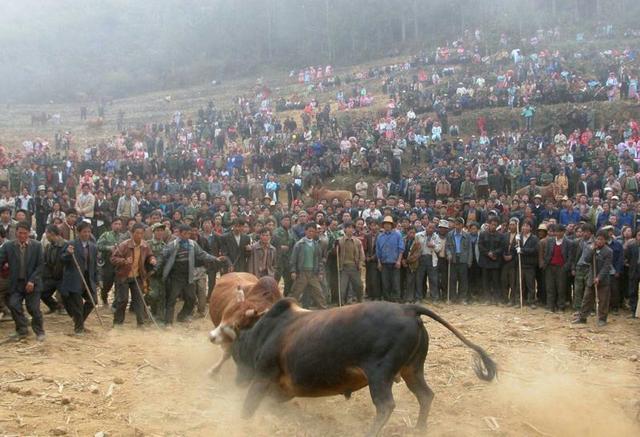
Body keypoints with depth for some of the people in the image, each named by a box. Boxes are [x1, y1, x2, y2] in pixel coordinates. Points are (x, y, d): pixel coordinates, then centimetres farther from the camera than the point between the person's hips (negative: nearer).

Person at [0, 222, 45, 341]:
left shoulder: (37, 245, -3)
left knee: (33, 308, -1)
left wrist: (32, 281, -14)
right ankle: (22, 330, 10)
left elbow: (40, 265, -4)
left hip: (32, 283, -2)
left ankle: (39, 331, 21)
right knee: (14, 305, -9)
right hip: (16, 283, 2)